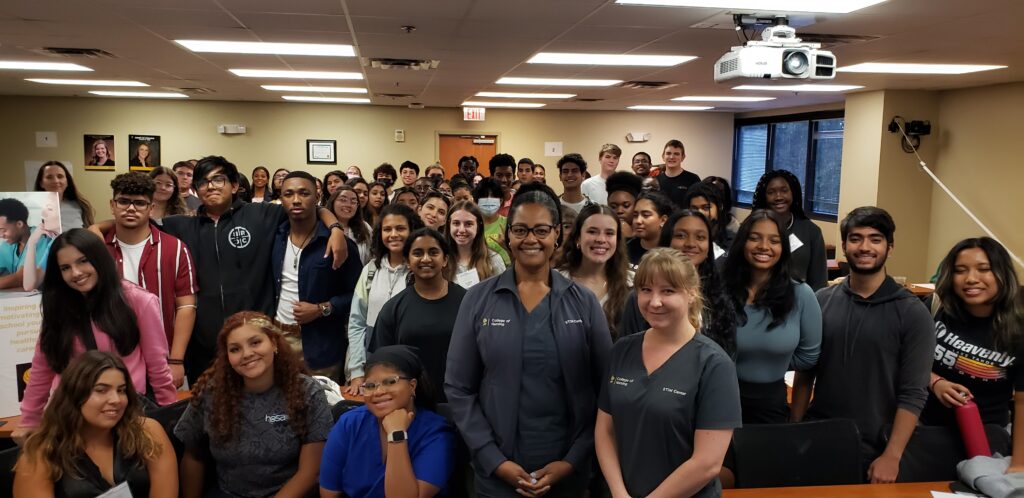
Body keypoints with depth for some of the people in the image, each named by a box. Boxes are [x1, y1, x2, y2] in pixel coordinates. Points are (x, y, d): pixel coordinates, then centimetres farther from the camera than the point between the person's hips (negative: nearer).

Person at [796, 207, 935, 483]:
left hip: (875, 453, -2)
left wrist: (892, 456, -16)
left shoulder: (912, 313, -8)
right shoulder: (821, 301, 0)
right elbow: (805, 372, 5)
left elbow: (913, 393, -10)